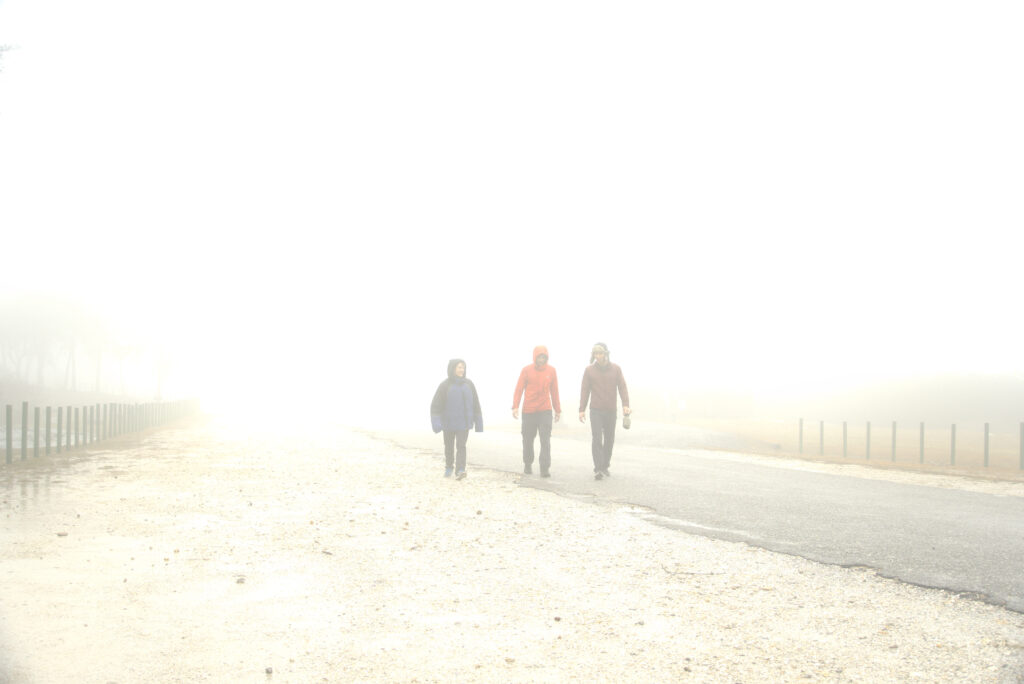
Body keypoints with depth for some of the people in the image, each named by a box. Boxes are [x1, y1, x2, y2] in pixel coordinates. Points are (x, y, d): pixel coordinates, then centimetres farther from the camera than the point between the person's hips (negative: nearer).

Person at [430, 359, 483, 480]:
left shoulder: (468, 384, 0)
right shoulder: (445, 385, -7)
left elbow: (475, 404, 5)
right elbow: (435, 405, -8)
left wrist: (478, 423, 4)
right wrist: (436, 424, -18)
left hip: (463, 422, 0)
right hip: (448, 422, 0)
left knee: (461, 446, -13)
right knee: (449, 446, 13)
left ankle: (459, 471, -23)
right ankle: (449, 466, 36)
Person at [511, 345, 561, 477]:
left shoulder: (551, 370, 4)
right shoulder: (526, 370, -1)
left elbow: (554, 391, 11)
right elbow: (519, 389, -2)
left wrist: (558, 409, 13)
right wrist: (515, 406, -12)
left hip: (545, 411, 0)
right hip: (528, 411, 0)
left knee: (545, 440, -10)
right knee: (528, 439, 9)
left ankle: (545, 468, -10)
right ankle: (528, 464, 28)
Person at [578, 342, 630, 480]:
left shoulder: (616, 369, 2)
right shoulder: (589, 370, 0)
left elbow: (622, 387, -3)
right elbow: (585, 391, 1)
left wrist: (625, 405, -16)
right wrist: (582, 410, -4)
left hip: (611, 411, 2)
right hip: (596, 410, -2)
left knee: (609, 439, 9)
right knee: (597, 439, -12)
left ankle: (605, 467, 24)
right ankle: (598, 469, -14)